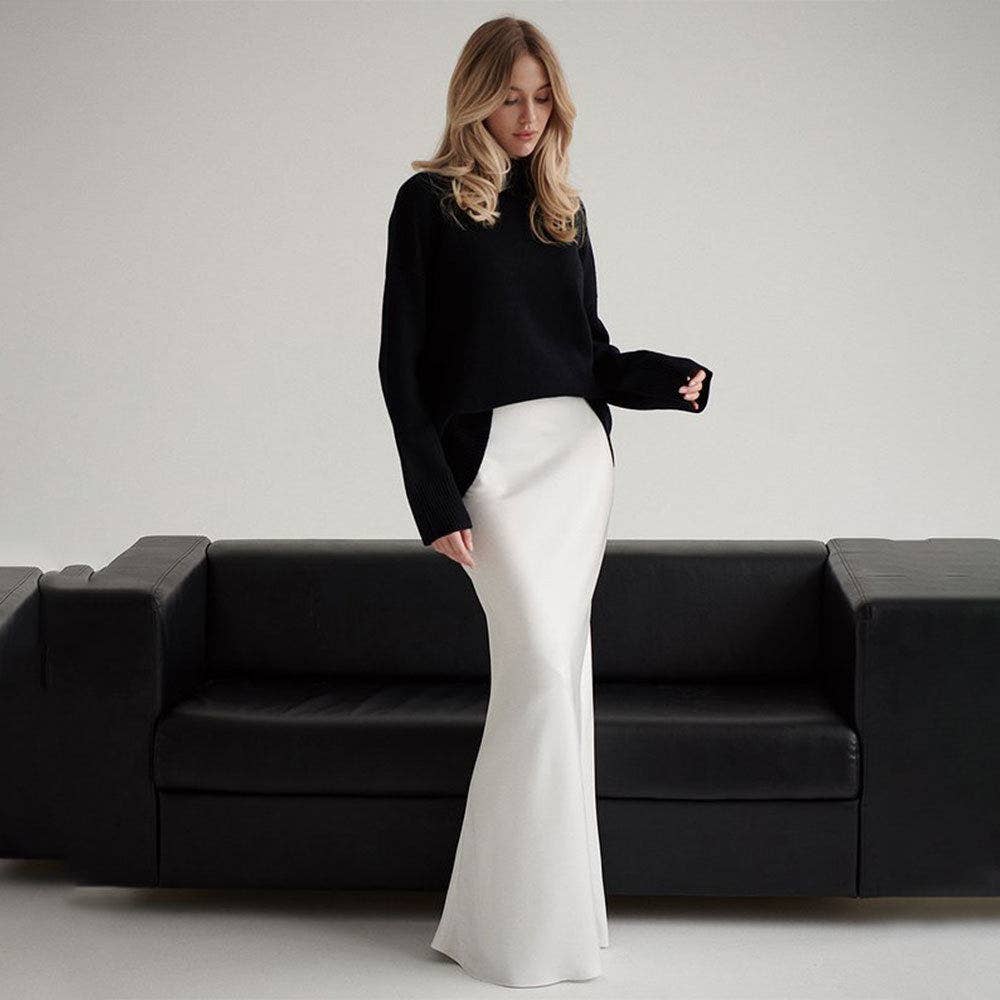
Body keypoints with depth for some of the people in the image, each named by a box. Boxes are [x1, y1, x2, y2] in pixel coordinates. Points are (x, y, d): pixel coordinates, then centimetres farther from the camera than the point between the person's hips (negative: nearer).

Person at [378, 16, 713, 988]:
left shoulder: (562, 206, 14)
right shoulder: (429, 201, -1)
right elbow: (400, 360, -5)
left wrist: (667, 380, -5)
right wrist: (436, 500, -11)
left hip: (576, 446, 5)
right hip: (489, 453, -5)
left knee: (553, 669, 4)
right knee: (541, 668, -13)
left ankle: (518, 904, 13)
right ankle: (525, 923, -4)